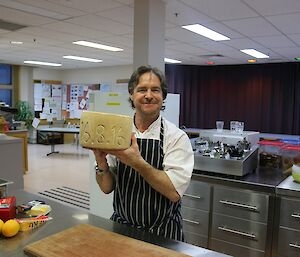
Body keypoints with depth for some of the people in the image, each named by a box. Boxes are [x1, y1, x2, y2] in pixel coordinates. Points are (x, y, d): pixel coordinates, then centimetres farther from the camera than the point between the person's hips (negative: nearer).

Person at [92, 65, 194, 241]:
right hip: (120, 227, 1)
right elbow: (107, 187, 0)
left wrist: (137, 163, -28)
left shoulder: (177, 137, -11)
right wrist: (102, 166, -19)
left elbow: (174, 191, -20)